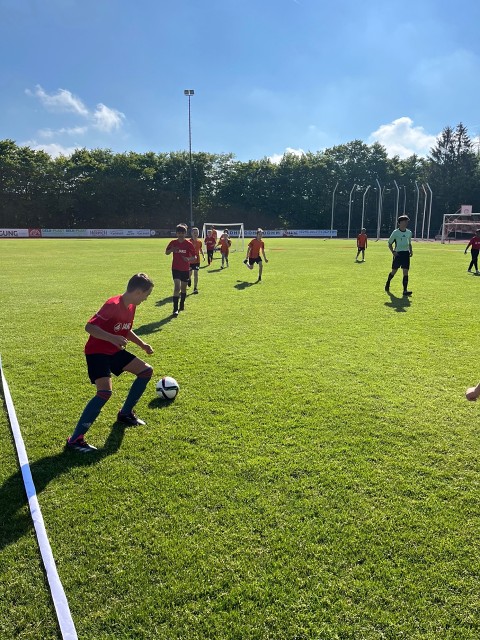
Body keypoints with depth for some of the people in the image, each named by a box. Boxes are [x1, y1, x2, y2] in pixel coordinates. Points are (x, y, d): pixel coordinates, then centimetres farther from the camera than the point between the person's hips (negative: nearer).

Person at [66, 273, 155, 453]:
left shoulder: (131, 306, 3)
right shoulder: (113, 305, -25)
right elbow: (89, 327, -29)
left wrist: (142, 345, 15)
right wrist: (113, 338, -41)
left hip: (115, 351, 9)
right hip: (97, 352, -9)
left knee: (146, 371, 10)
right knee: (105, 392, -25)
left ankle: (125, 413, 24)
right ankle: (75, 439, -16)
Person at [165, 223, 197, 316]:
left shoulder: (189, 244, -8)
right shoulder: (173, 243, -2)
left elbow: (194, 257, -6)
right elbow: (166, 252, 11)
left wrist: (189, 259, -28)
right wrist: (171, 250, -12)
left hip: (185, 269, 1)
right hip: (176, 268, -1)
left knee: (183, 288, 14)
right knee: (177, 287, -16)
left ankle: (182, 305, 38)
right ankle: (175, 309, -16)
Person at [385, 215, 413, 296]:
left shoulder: (409, 232, 9)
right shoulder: (395, 232, -4)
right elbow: (390, 244, 1)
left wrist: (411, 251, 6)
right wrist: (393, 252, -12)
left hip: (406, 253, 3)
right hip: (397, 253, -3)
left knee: (405, 272, -6)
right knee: (394, 271, 6)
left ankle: (405, 290, -7)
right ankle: (388, 283, 35)